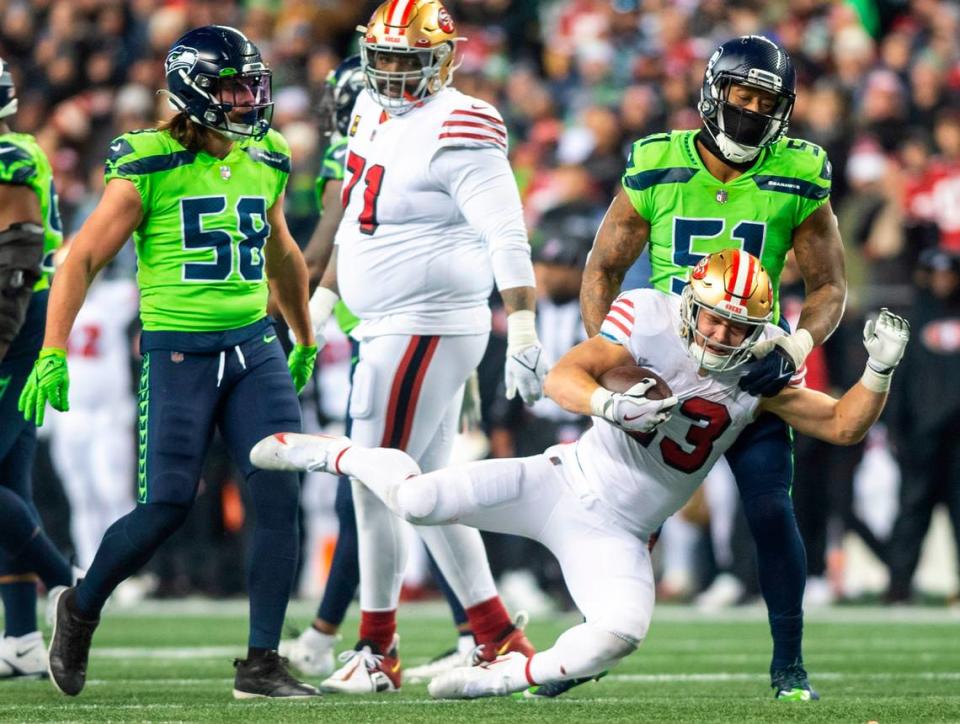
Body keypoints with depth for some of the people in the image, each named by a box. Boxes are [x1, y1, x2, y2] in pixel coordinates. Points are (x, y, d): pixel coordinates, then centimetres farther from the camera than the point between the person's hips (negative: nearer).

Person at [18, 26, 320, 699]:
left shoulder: (266, 163, 10)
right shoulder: (149, 169, -8)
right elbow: (81, 261, -7)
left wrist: (306, 341, 37)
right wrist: (53, 356, -15)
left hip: (255, 349, 5)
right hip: (179, 352, -5)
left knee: (279, 496, -9)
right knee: (167, 507, -8)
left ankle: (262, 664, -2)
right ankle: (82, 608, 20)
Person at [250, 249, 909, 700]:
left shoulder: (758, 375, -3)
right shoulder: (651, 318, -12)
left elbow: (843, 426, -2)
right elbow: (561, 378, -21)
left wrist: (879, 371, -19)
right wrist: (609, 404, -41)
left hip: (618, 533, 2)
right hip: (569, 480, -2)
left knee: (621, 633, -27)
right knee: (417, 499, -19)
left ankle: (505, 677, -2)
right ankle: (335, 453, 15)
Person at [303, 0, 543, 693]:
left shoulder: (455, 132, -17)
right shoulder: (375, 111, 11)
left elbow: (506, 236, -24)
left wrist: (523, 330, -32)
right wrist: (323, 298, 31)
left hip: (427, 331, -10)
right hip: (389, 328, 10)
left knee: (376, 487, -6)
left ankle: (377, 652, 3)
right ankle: (498, 636, 18)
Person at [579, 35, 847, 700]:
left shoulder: (798, 182, -6)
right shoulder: (655, 171, -6)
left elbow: (830, 285, 2)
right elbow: (604, 268, 4)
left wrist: (795, 347, -17)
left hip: (752, 368, 0)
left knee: (772, 510, -10)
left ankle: (789, 663, 3)